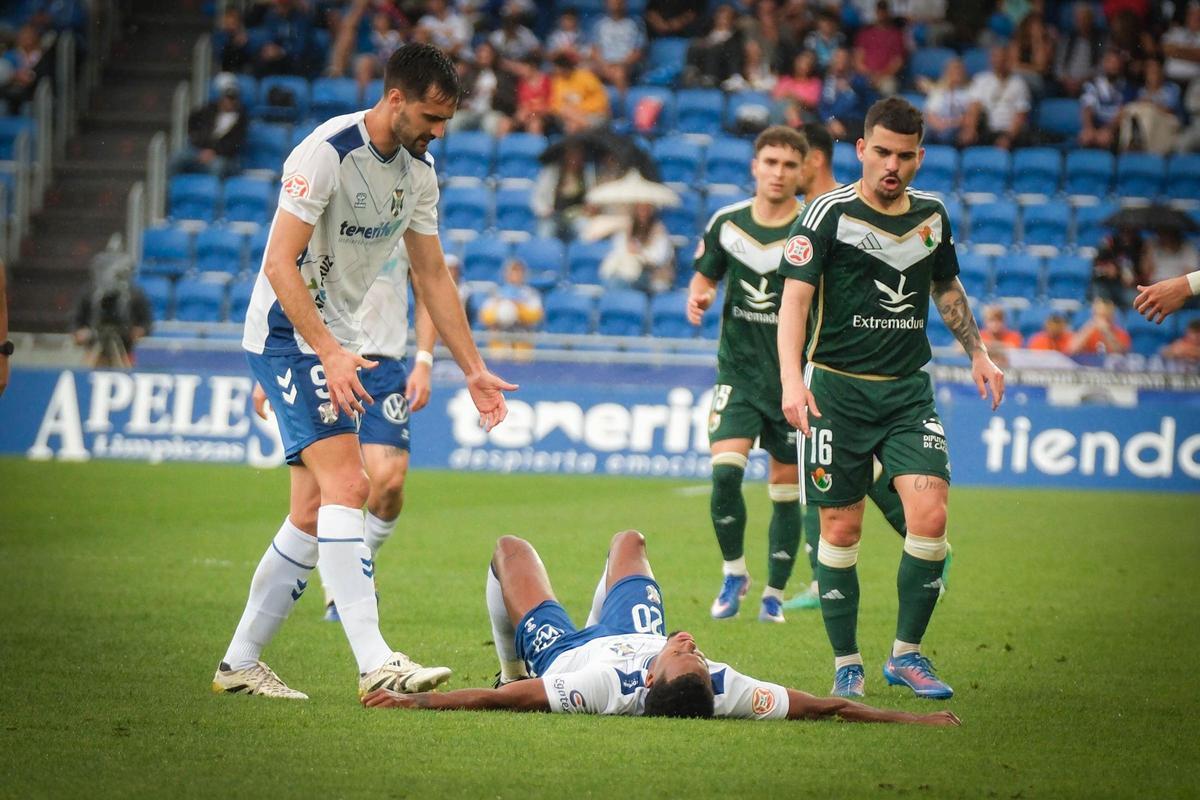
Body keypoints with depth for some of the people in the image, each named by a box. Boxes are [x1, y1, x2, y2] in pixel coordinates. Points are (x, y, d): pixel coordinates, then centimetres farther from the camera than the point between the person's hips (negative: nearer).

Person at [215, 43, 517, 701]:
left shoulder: (417, 171, 7)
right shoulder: (326, 153, -19)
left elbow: (432, 276, 15)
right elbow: (280, 263, -22)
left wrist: (474, 370, 11)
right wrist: (330, 352, -30)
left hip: (339, 345, 9)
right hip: (288, 335, -9)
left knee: (313, 515, 7)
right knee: (347, 485, -21)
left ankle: (240, 663, 15)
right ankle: (375, 663, -28)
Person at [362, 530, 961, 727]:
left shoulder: (603, 685, -50)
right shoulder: (719, 689, -43)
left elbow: (500, 701, -43)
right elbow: (825, 707, -37)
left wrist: (413, 702, -39)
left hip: (561, 652, -4)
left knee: (510, 550, 18)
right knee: (627, 541, 31)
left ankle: (510, 668, 38)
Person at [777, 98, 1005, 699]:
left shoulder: (931, 215, 8)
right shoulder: (830, 214, -8)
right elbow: (794, 296, -14)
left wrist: (978, 353, 21)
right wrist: (792, 378, -26)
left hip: (908, 390, 3)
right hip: (837, 389, -3)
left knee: (930, 516, -12)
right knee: (841, 530, 0)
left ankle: (906, 654, 3)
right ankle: (846, 665, 13)